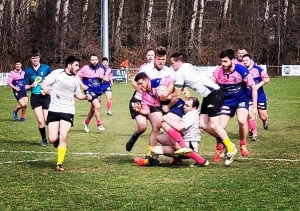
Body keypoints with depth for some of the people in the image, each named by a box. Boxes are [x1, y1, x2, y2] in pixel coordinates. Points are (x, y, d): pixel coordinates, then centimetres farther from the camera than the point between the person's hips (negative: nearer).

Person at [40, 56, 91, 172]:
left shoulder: (75, 79, 12)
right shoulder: (57, 73, -3)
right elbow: (44, 83, -7)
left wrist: (85, 96, 6)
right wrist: (45, 88, -31)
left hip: (68, 111, 3)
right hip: (54, 110, -2)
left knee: (63, 137, -12)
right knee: (53, 139, -9)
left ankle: (59, 164, -3)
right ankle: (57, 138, 30)